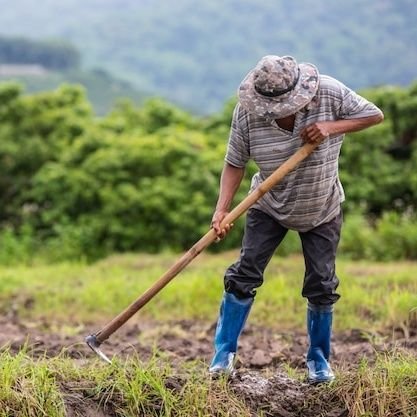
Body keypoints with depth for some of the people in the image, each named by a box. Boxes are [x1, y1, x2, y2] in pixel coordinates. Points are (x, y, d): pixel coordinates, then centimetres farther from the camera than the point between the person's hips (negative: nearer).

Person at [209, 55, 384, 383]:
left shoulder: (329, 93, -23)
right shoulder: (247, 112, -23)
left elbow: (375, 115, -14)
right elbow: (235, 164, -17)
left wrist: (331, 127, -29)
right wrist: (222, 210, -29)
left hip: (322, 211, 0)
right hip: (269, 207, 0)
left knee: (322, 285, 2)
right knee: (244, 274, -7)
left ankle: (319, 358, 21)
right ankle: (224, 354, 5)